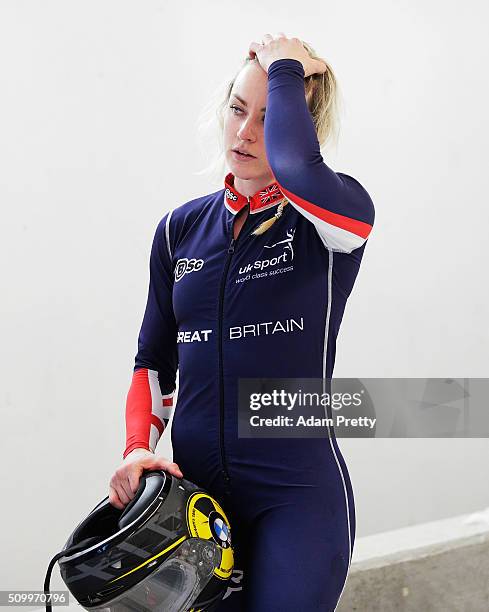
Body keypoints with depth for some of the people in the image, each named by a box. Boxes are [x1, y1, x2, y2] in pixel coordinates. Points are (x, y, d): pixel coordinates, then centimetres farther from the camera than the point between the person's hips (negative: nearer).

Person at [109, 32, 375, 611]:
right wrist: (138, 447, -2)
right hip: (194, 487, 4)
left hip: (299, 495, -4)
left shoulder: (338, 213, -8)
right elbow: (154, 362, 14)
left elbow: (295, 166, -34)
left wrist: (287, 68, -17)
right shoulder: (181, 228, 7)